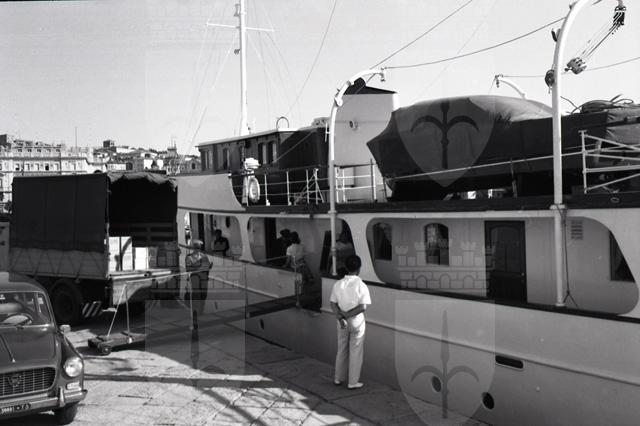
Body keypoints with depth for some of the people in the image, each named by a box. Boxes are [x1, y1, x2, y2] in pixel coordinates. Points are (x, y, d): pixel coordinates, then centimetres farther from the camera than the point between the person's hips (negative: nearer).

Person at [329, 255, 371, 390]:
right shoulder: (361, 286, -16)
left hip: (342, 323, 4)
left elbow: (333, 304, -6)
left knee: (342, 349, 18)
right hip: (357, 322, -4)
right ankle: (353, 382, 15)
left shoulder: (338, 285, -4)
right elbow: (363, 307, -20)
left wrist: (341, 318, -12)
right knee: (356, 352, 8)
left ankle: (339, 378, 30)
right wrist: (347, 315, -14)